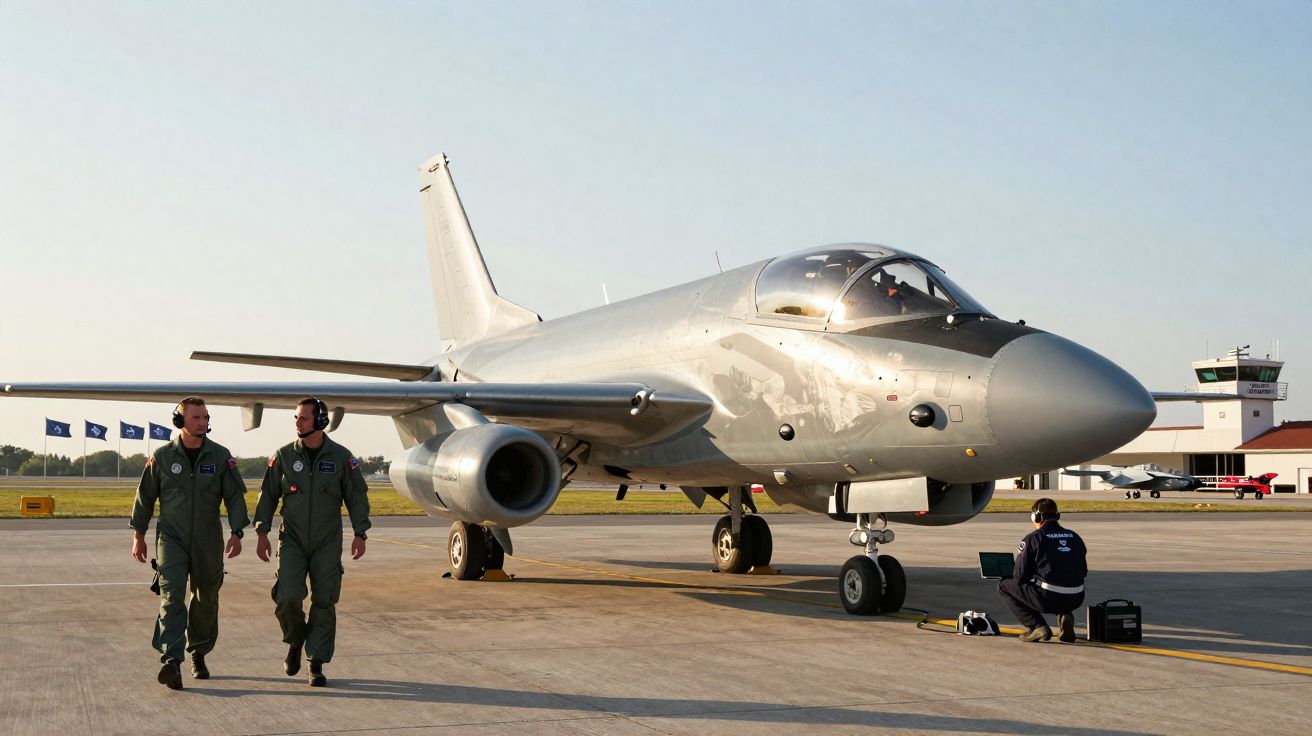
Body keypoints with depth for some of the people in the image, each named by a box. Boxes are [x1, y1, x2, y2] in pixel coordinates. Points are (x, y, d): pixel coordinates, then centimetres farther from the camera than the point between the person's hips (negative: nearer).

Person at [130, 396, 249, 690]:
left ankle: (199, 654, 32)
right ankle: (171, 661, -26)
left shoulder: (220, 456, 0)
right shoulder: (162, 456, -1)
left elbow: (235, 496, 1)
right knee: (171, 596, -17)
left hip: (208, 542, 2)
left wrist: (236, 533, -11)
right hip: (171, 538, -2)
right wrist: (138, 536, 9)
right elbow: (145, 496, 8)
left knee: (206, 600, 11)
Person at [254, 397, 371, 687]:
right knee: (288, 598, -13)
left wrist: (360, 534, -5)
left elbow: (357, 497, 3)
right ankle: (295, 642, 16)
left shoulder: (341, 457, -1)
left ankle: (317, 664, 8)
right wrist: (262, 533, 1)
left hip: (327, 543, 0)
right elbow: (268, 495, 7)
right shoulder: (284, 456, 2)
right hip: (292, 540, 0)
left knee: (324, 603, 1)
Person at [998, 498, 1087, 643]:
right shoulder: (1074, 537, 13)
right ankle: (1065, 616, 10)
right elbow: (1084, 572, 18)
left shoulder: (1032, 538, -2)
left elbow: (1020, 577, -1)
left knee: (1004, 587, 14)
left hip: (1049, 598, -6)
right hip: (1076, 600, 6)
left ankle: (1036, 626, 0)